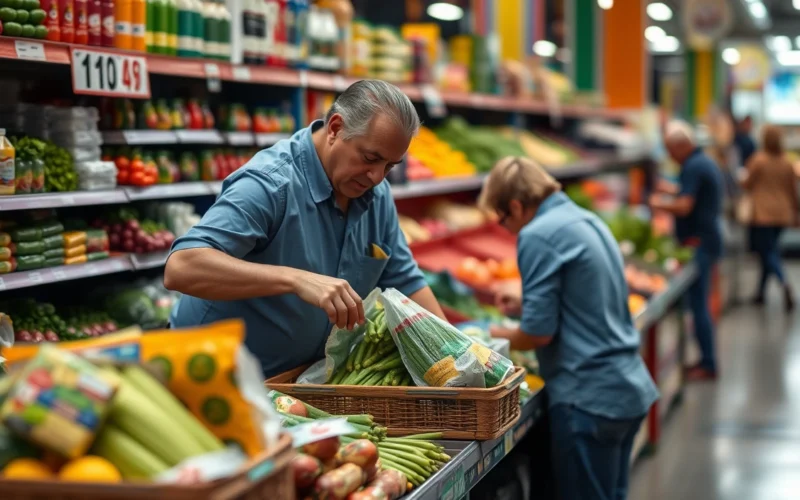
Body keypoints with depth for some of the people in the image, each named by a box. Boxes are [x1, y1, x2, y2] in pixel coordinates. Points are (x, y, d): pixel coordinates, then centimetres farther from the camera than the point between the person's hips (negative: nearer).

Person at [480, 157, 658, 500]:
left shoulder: (538, 236, -15)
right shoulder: (590, 221, 12)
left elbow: (540, 332, -16)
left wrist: (503, 336, 4)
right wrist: (526, 302, 26)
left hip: (590, 399, -9)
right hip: (630, 388, 9)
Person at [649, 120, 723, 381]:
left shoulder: (693, 168, -17)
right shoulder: (706, 162, 14)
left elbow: (684, 207, -24)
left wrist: (659, 203, -9)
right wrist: (675, 191, 23)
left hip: (698, 242, -10)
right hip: (708, 239, 10)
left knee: (697, 304, -6)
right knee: (699, 303, 15)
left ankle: (708, 365, -2)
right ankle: (706, 358, 20)